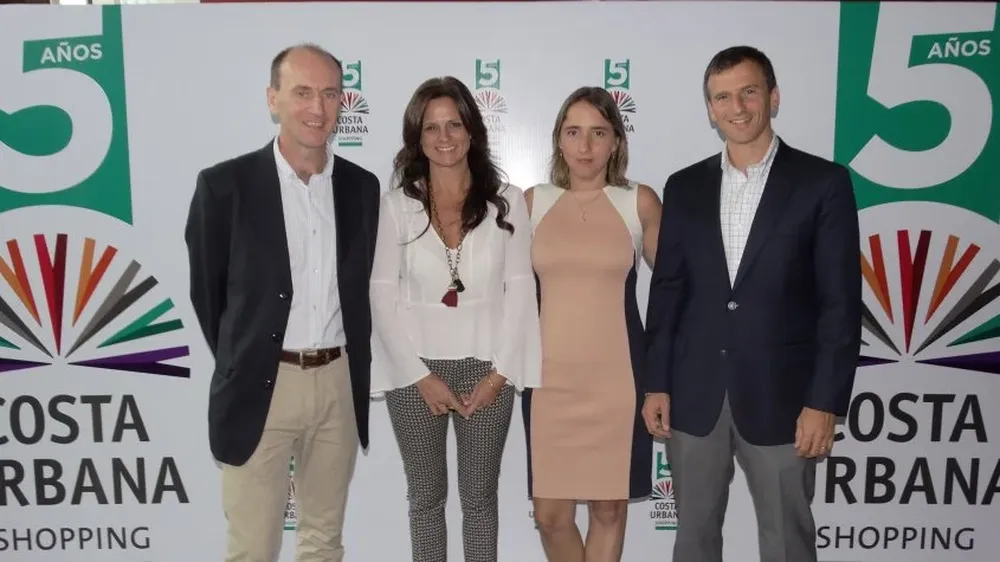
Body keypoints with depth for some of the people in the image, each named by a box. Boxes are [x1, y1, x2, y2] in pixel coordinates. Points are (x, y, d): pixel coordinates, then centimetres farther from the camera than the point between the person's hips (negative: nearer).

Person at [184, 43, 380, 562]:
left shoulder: (362, 186, 5)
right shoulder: (225, 184, -7)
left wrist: (352, 370, 11)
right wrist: (239, 364, 8)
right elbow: (206, 290, 2)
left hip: (339, 383, 4)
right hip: (261, 385, -3)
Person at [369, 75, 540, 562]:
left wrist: (500, 373, -8)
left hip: (485, 367, 0)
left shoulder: (507, 201, -1)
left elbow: (520, 290, -2)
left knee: (479, 498, 13)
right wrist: (422, 376, -9)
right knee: (426, 496, 15)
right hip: (415, 370, 0)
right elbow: (383, 296, -4)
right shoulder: (397, 205, -2)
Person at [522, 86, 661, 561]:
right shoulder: (532, 202, 4)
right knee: (550, 513, 6)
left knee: (609, 508, 10)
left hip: (617, 377, -1)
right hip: (549, 377, 1)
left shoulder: (640, 202, 0)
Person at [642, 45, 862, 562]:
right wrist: (656, 383, 3)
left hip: (780, 397, -3)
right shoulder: (685, 187, 7)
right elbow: (667, 291, 7)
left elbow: (841, 302, -6)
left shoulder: (822, 182, -3)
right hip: (694, 395, 3)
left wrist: (825, 402, -11)